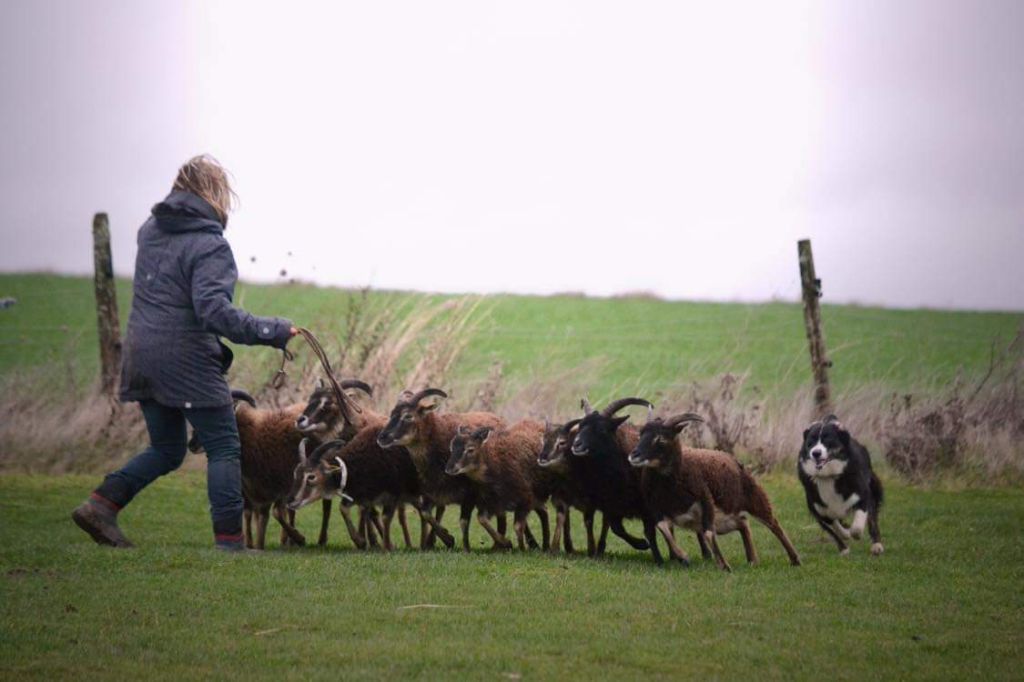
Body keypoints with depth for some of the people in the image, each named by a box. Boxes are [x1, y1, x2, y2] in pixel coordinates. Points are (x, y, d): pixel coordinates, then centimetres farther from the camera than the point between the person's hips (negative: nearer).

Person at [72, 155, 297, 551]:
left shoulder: (150, 230, 10)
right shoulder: (210, 245, -14)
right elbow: (213, 309, -25)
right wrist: (271, 332, -23)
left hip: (141, 356, 8)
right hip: (187, 360, -8)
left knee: (166, 450, 19)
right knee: (224, 448, 2)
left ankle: (100, 505, 6)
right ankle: (229, 540, -2)